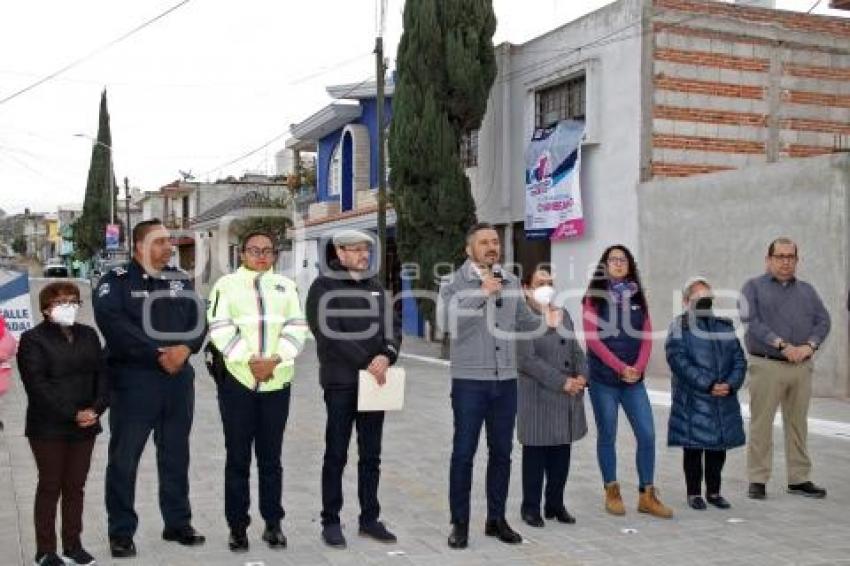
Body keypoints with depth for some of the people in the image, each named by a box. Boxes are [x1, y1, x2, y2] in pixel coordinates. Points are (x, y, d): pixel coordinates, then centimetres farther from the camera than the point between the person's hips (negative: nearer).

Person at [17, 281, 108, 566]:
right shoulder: (33, 339, -6)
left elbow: (101, 374, 7)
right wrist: (72, 414, -19)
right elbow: (37, 385, -14)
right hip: (48, 428, -4)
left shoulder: (88, 335, 11)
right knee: (50, 486, 3)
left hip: (85, 425, 5)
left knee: (75, 486, 10)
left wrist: (95, 408, -10)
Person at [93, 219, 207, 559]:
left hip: (178, 380, 5)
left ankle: (178, 523, 25)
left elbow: (198, 320, 6)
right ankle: (121, 532, 12)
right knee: (124, 459, 1)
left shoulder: (180, 280, 13)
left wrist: (186, 348, -14)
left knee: (176, 456, 13)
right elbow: (115, 325, -18)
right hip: (133, 380, -5)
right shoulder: (116, 281, -4)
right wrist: (159, 354, -20)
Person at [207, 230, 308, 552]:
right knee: (238, 458, 3)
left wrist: (274, 360, -12)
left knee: (271, 457, 9)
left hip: (277, 381, 2)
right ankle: (237, 526, 12)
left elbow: (296, 328, 3)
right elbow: (220, 329, -7)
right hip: (237, 380, -2)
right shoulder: (227, 284, 4)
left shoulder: (286, 286, 13)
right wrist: (249, 360, -17)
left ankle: (273, 523, 17)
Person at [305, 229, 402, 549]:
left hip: (375, 381, 5)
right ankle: (331, 521, 11)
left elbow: (393, 324, 8)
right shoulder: (324, 287, -4)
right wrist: (367, 362, -16)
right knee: (336, 455, 2)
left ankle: (370, 518, 19)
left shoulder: (376, 287, 14)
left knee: (371, 455, 10)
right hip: (341, 382, -5)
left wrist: (387, 356, -12)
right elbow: (330, 335, -14)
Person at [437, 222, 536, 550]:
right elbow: (447, 322, -21)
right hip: (469, 381, -5)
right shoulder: (454, 282, -5)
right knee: (464, 452, 2)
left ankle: (496, 519, 25)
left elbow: (523, 321, 21)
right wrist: (482, 293, -21)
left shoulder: (512, 283, 9)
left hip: (506, 380, 5)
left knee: (501, 451, 12)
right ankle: (459, 523, 13)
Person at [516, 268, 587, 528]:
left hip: (568, 397, 6)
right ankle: (531, 507, 13)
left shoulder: (564, 314, 14)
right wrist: (563, 382, -17)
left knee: (562, 452, 10)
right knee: (536, 453, 2)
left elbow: (576, 350, 15)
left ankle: (555, 504, 22)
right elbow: (528, 359, -17)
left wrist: (581, 376, -4)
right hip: (538, 396, -6)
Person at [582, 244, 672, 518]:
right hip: (603, 378, -3)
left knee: (647, 434, -2)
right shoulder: (594, 297, 0)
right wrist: (621, 367, -14)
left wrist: (638, 367, -9)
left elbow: (647, 336, 7)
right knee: (607, 436, 4)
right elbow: (592, 338, -8)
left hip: (634, 379, 3)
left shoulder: (637, 296, 11)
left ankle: (647, 496, 8)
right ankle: (612, 493, 16)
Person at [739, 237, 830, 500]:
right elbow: (751, 320, -10)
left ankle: (799, 479, 19)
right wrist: (782, 345, -18)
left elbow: (823, 321, 7)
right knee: (761, 424, -2)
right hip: (766, 365, -4)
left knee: (798, 424, 10)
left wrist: (809, 346, -11)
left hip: (802, 367, 4)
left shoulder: (806, 290, 17)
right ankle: (757, 480, 5)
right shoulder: (754, 287, 3)